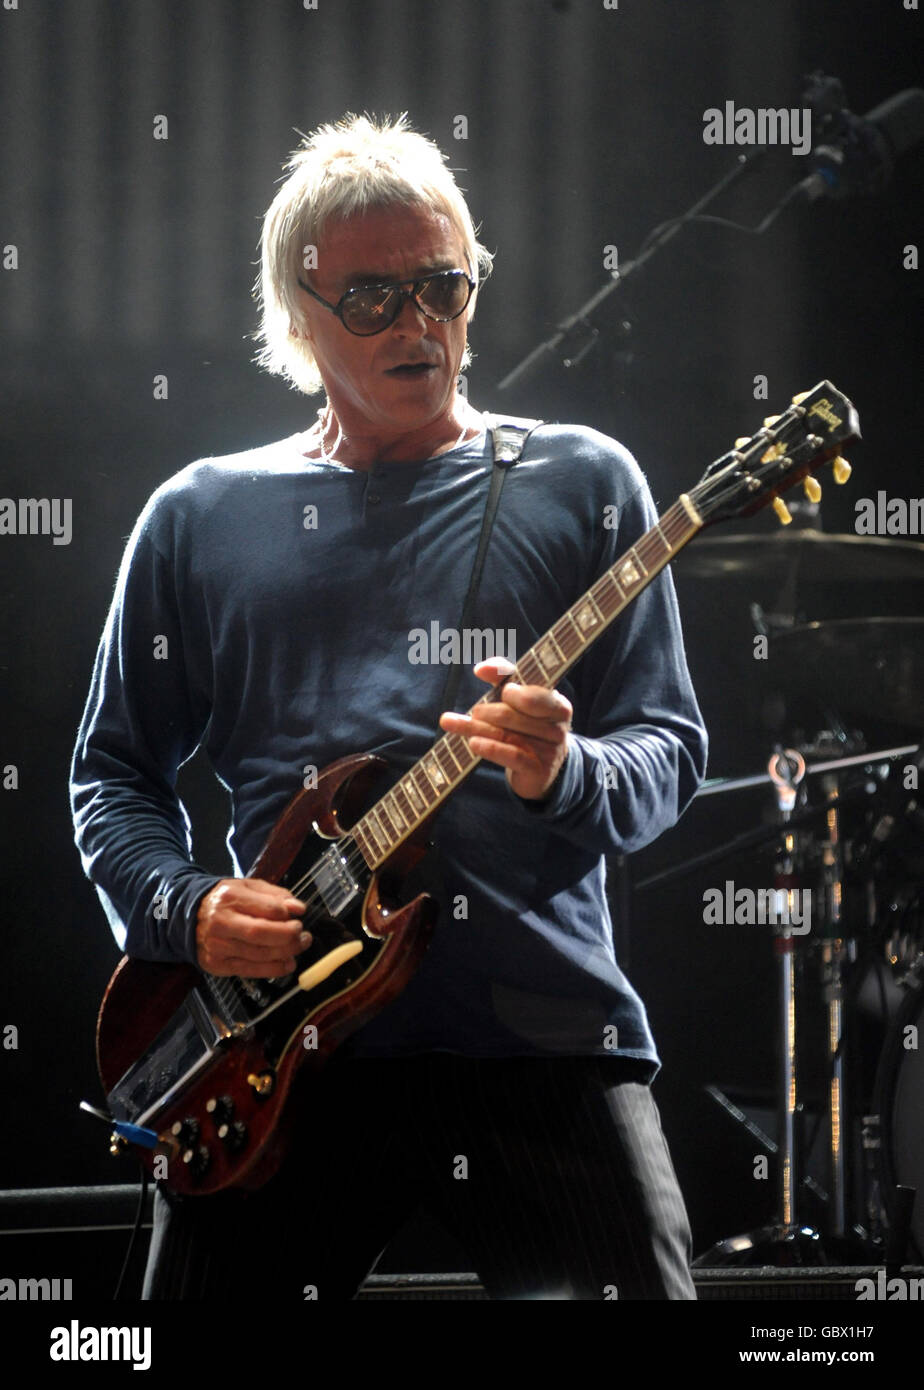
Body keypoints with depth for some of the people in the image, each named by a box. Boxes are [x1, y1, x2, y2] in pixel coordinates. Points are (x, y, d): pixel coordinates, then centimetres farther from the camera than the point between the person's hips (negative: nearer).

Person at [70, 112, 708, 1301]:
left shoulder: (577, 484, 11)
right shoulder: (200, 518, 14)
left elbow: (667, 748, 7)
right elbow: (115, 770, 17)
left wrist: (566, 778, -15)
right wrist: (183, 907, -3)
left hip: (548, 1037, -1)